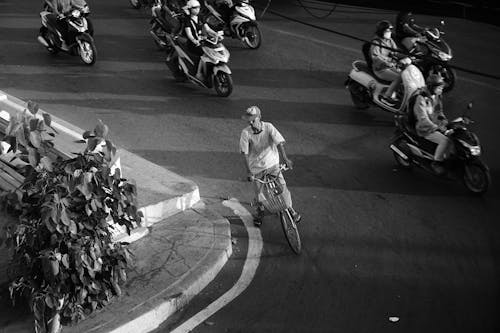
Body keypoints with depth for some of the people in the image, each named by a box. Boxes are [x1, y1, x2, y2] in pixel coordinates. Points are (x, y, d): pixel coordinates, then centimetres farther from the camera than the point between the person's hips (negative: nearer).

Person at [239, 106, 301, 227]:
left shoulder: (268, 127, -17)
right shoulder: (246, 133, -17)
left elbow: (279, 143, -23)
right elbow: (245, 153, -16)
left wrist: (285, 159, -37)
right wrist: (249, 172, -21)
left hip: (272, 163, 0)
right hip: (256, 167, 0)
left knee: (282, 186, -5)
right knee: (258, 192, 9)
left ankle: (289, 208, 20)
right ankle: (260, 210, 39)